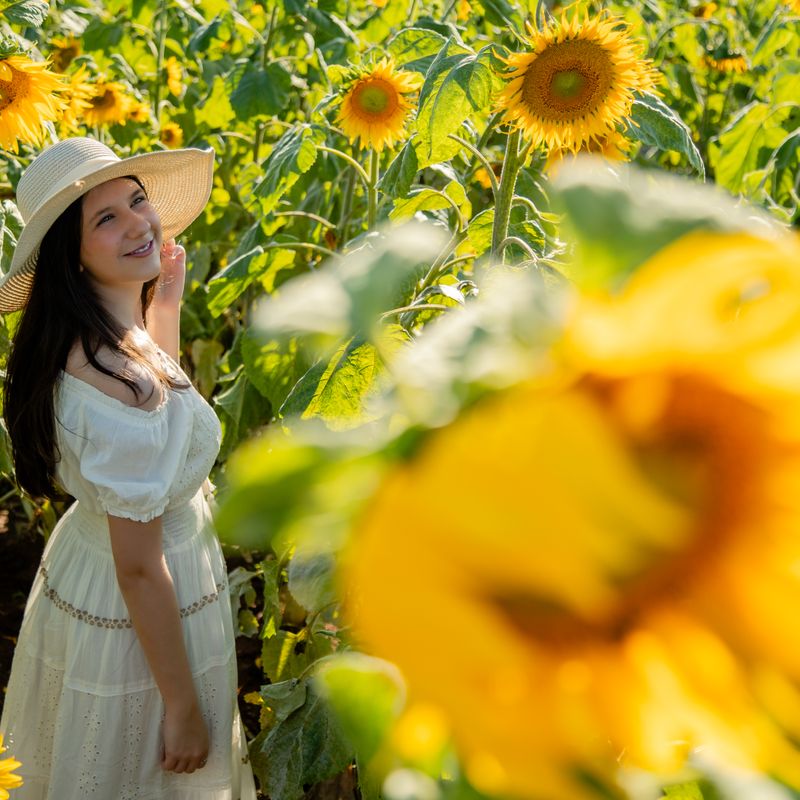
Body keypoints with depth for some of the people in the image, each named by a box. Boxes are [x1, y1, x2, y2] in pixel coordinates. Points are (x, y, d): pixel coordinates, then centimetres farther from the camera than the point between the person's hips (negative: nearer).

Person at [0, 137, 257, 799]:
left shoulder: (83, 339, -6)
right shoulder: (124, 380, -34)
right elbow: (140, 569, -28)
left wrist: (166, 309, 10)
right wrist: (184, 707, -19)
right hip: (141, 621, -9)